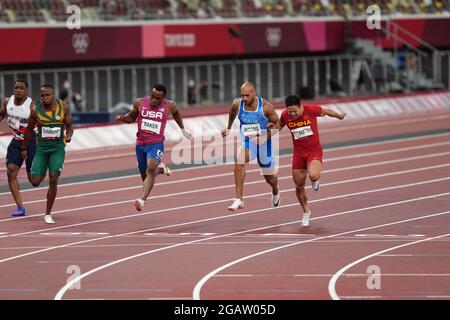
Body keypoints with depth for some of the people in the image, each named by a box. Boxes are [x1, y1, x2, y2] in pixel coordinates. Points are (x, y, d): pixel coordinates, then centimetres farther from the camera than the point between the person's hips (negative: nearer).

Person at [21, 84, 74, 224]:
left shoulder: (63, 107, -5)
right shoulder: (36, 110, -6)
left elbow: (69, 126, 4)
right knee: (35, 182, -1)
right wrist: (24, 148, 16)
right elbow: (29, 129, 9)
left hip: (58, 148, -1)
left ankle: (48, 214, -1)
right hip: (41, 147, 1)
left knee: (53, 180, -13)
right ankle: (43, 174, 40)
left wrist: (68, 135, -19)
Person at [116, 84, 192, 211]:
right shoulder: (140, 103, -3)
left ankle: (142, 200, -37)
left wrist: (182, 129, 26)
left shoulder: (169, 106, -5)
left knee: (150, 169, -28)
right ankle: (160, 169, 46)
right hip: (140, 144, 4)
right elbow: (131, 117, 14)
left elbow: (176, 113, 19)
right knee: (145, 176, 12)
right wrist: (122, 118, -7)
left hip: (156, 144, -3)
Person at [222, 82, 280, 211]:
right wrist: (228, 128, 25)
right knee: (239, 159, -34)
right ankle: (239, 200, -34)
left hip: (264, 144, -1)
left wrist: (266, 137, -23)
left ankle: (275, 191, 55)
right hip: (247, 143, 1)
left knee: (270, 178, 14)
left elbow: (277, 123, -8)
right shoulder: (237, 104, -11)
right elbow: (232, 113, 14)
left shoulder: (265, 106, -18)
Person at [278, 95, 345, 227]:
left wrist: (339, 116, 21)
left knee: (313, 175, -31)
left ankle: (315, 180, 9)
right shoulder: (285, 115, -10)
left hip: (314, 150, -3)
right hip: (298, 153, 3)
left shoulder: (311, 110, -17)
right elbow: (279, 126, 15)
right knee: (299, 186, 7)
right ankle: (306, 212, 32)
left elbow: (326, 111, 4)